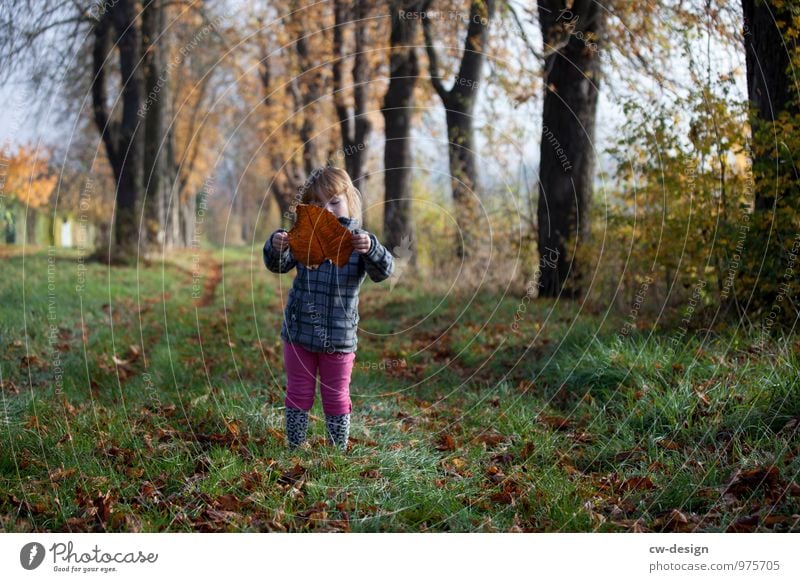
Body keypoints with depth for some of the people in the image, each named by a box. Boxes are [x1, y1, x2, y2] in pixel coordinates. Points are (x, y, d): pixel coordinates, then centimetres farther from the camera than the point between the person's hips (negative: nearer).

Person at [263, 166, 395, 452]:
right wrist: (276, 248, -29)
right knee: (298, 394, 12)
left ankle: (340, 451, 22)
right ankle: (294, 449, 23)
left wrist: (371, 250, -41)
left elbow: (383, 271, -18)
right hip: (299, 332, 2)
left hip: (339, 338, -2)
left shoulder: (359, 240, -6)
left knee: (336, 397, 11)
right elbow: (278, 266, -5)